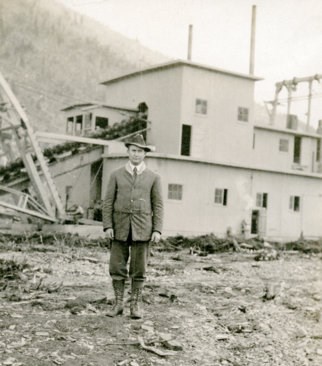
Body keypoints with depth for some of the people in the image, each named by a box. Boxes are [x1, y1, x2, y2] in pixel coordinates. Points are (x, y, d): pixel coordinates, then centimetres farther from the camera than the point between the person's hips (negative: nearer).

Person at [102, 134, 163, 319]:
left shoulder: (154, 177, 3)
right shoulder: (116, 175, 5)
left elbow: (158, 205, 1)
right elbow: (108, 202, 3)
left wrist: (158, 230, -8)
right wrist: (108, 226, -7)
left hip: (142, 228, -1)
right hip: (121, 227, 1)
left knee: (138, 268, 2)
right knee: (117, 266, 2)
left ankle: (136, 305, 12)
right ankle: (118, 304, 13)